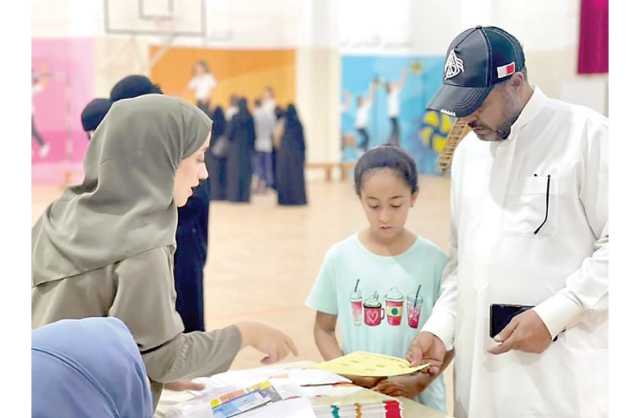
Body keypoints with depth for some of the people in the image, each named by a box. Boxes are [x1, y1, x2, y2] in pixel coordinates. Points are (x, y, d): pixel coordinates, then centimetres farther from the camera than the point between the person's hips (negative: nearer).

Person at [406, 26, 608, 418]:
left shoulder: (588, 134, -7)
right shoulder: (468, 151, 13)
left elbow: (617, 243, -11)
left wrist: (552, 315, -16)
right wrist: (440, 329, 6)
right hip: (481, 359, 6)